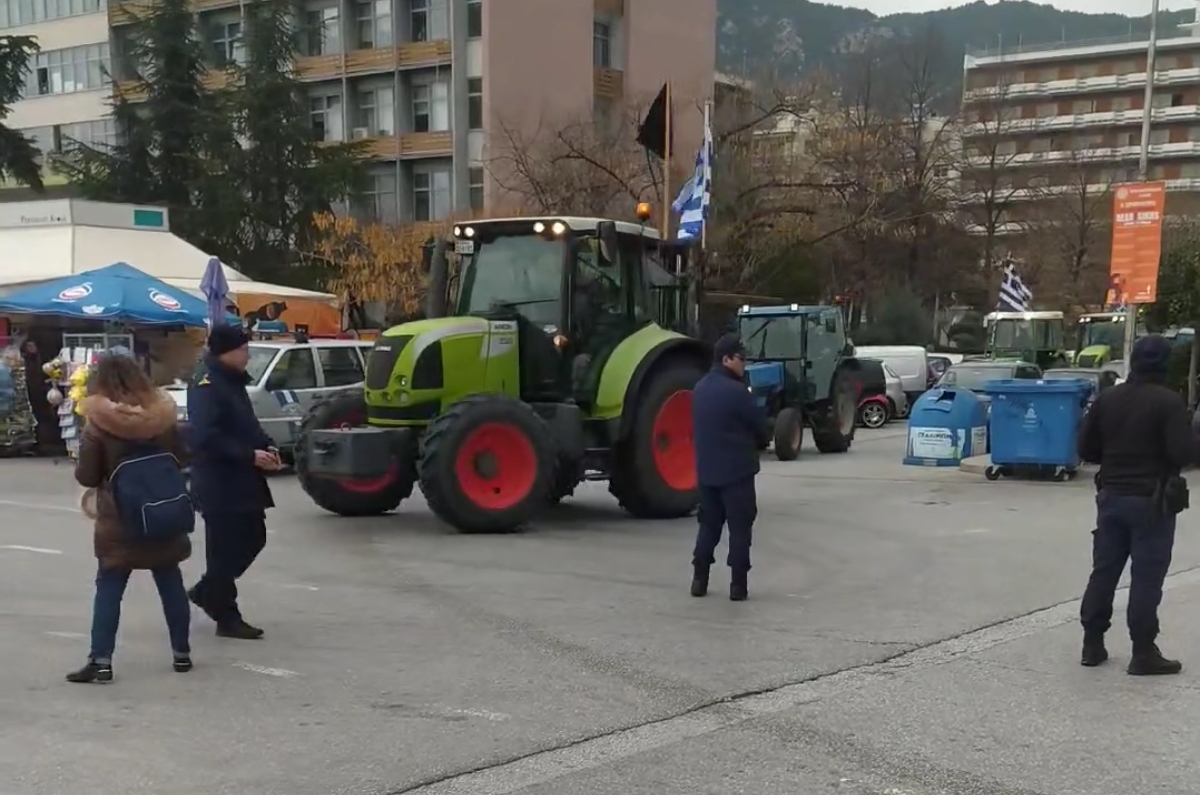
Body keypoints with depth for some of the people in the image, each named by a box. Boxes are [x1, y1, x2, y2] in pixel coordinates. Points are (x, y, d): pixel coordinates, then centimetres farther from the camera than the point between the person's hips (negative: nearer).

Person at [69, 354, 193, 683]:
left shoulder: (98, 425, -12)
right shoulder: (163, 417, -1)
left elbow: (86, 476, -8)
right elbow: (182, 458, 10)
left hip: (118, 521, -3)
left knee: (108, 589, 3)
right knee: (171, 585, 12)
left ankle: (101, 660, 1)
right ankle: (181, 652, 19)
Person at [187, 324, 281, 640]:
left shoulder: (233, 383, 15)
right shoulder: (206, 387, -16)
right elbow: (206, 437, -25)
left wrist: (266, 446, 5)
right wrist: (251, 455, -23)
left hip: (242, 481, 10)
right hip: (219, 484, -10)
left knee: (253, 539, 15)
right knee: (224, 549, -1)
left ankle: (205, 591, 30)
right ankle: (227, 618, 9)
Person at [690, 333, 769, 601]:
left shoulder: (700, 389, 8)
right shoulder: (736, 391, -17)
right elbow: (760, 427, -8)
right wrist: (755, 443, 12)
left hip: (706, 469, 7)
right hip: (737, 470, -7)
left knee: (708, 524, 14)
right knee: (739, 527, 0)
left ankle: (699, 580, 13)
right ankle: (738, 585, 1)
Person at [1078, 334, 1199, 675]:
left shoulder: (1107, 398, 4)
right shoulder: (1168, 402, -14)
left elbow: (1086, 448, 7)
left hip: (1111, 496, 5)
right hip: (1152, 500, -5)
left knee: (1104, 571, 11)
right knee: (1146, 578, -1)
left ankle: (1092, 644, 16)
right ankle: (1143, 653, 3)